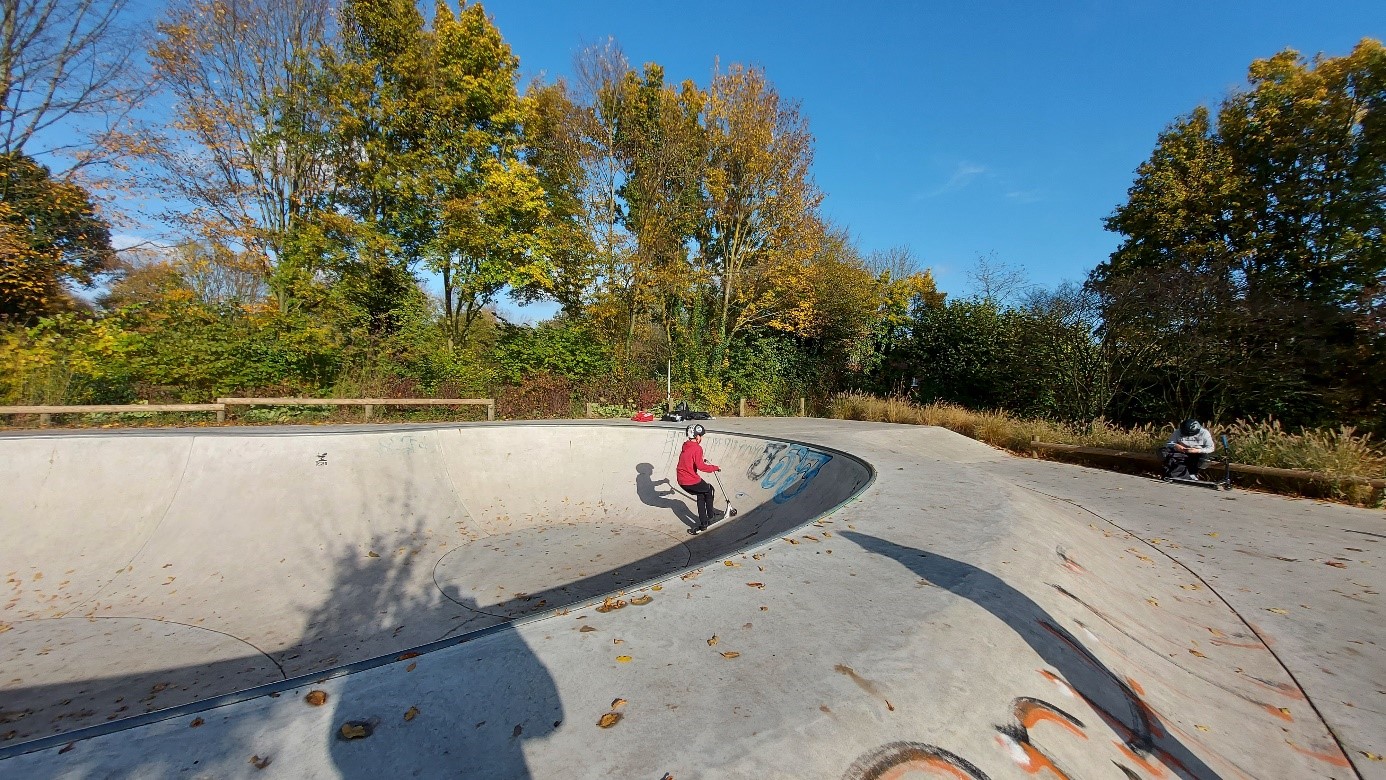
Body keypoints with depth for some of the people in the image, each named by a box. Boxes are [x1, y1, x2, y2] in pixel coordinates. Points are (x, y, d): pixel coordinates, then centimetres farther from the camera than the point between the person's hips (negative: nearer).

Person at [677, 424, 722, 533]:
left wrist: (701, 459, 35)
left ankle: (703, 523, 23)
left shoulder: (685, 446, 11)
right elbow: (700, 466, -21)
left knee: (701, 495, 23)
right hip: (691, 481, -8)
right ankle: (710, 517, 26)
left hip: (681, 481, 8)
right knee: (709, 490, 16)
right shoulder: (697, 448, -15)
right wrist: (714, 468, -8)